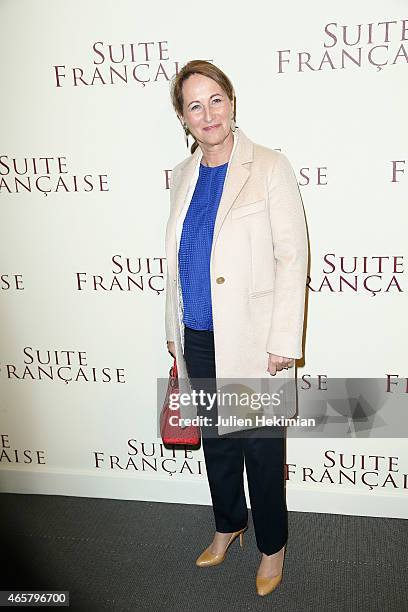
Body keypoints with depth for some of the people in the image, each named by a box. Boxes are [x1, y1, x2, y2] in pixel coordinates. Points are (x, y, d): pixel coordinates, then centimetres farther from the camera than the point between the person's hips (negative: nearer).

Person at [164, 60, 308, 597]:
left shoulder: (269, 168, -9)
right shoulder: (184, 174, 8)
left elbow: (293, 255, -12)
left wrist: (284, 341, -15)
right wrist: (175, 331, 14)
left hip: (252, 342, -5)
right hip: (199, 340, 6)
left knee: (262, 450, 9)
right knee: (215, 442, 20)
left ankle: (273, 546, 34)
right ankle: (229, 524, 45)